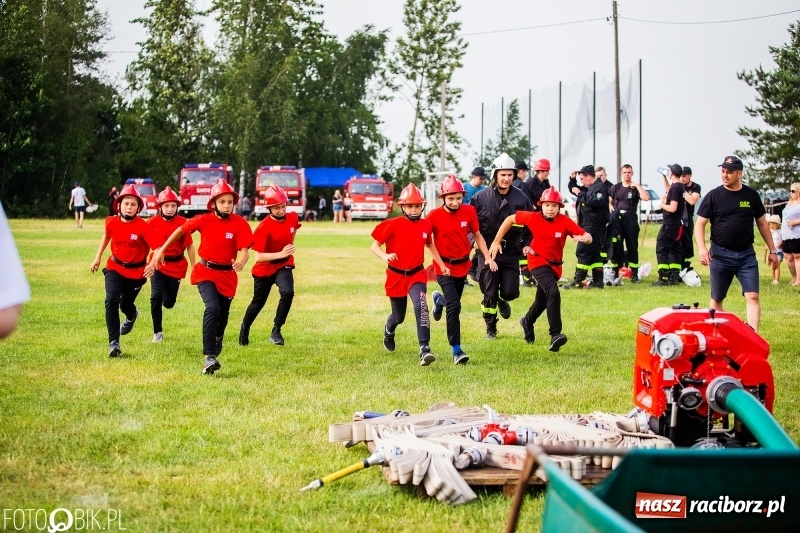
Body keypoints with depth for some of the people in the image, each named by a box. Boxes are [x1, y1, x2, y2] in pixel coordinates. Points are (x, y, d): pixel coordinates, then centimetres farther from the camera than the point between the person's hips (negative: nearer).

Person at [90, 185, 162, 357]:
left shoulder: (143, 227, -23)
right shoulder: (112, 222, -11)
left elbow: (159, 246, -28)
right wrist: (97, 258, 15)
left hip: (136, 271, -2)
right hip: (115, 268, 2)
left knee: (126, 305, 13)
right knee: (111, 301, -19)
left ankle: (132, 316, 55)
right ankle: (114, 343, -14)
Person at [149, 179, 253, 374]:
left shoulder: (240, 224, -10)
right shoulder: (204, 220, -6)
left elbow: (244, 250, -17)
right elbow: (181, 230, 9)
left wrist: (241, 262, -40)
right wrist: (162, 250, 10)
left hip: (227, 275, 2)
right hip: (206, 272, -2)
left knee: (223, 315, 14)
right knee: (213, 308, -24)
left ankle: (217, 340, 51)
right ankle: (209, 357, -27)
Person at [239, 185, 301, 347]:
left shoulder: (292, 218, -9)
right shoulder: (264, 228, -25)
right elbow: (259, 257, -28)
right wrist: (281, 254, -36)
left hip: (284, 265, 3)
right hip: (265, 268, -2)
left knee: (287, 293, -27)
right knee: (258, 302, 17)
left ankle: (276, 331, -13)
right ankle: (245, 328, 47)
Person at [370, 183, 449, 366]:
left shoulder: (426, 225, 0)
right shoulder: (392, 225, -12)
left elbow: (430, 245, 20)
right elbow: (374, 246, -12)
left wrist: (441, 264, 17)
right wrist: (385, 256, -32)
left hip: (417, 274, 1)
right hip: (396, 276, -1)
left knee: (421, 306, -25)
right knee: (398, 316, 14)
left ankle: (424, 349, -29)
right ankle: (388, 331, 52)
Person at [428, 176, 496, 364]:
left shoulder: (469, 212, -5)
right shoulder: (435, 216, -14)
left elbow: (477, 236, 7)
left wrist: (487, 257, -1)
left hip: (462, 265, 4)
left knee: (453, 302, 19)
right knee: (454, 305, -16)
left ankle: (439, 300, 57)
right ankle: (456, 350, -11)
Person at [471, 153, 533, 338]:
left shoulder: (521, 198, 0)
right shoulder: (481, 197, -4)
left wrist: (527, 244, -1)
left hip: (511, 253, 1)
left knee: (510, 291, -5)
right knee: (489, 294, 2)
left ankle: (502, 300, 32)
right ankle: (490, 328, 20)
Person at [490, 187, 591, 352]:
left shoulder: (565, 221, -12)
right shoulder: (533, 218, -13)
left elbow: (588, 237, -17)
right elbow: (510, 219, -1)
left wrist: (583, 238, -42)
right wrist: (496, 241, -2)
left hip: (554, 265, 4)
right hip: (538, 261, -4)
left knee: (542, 302, 19)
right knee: (553, 292, -29)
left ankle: (527, 322, 52)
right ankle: (555, 334, -31)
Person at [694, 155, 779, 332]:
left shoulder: (751, 195, 4)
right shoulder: (713, 196, -1)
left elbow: (762, 223, 12)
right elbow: (700, 223, -2)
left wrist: (772, 250, 12)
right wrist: (701, 248, -17)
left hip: (746, 254, 1)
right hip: (720, 254, -1)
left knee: (752, 296, -11)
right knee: (717, 298, 9)